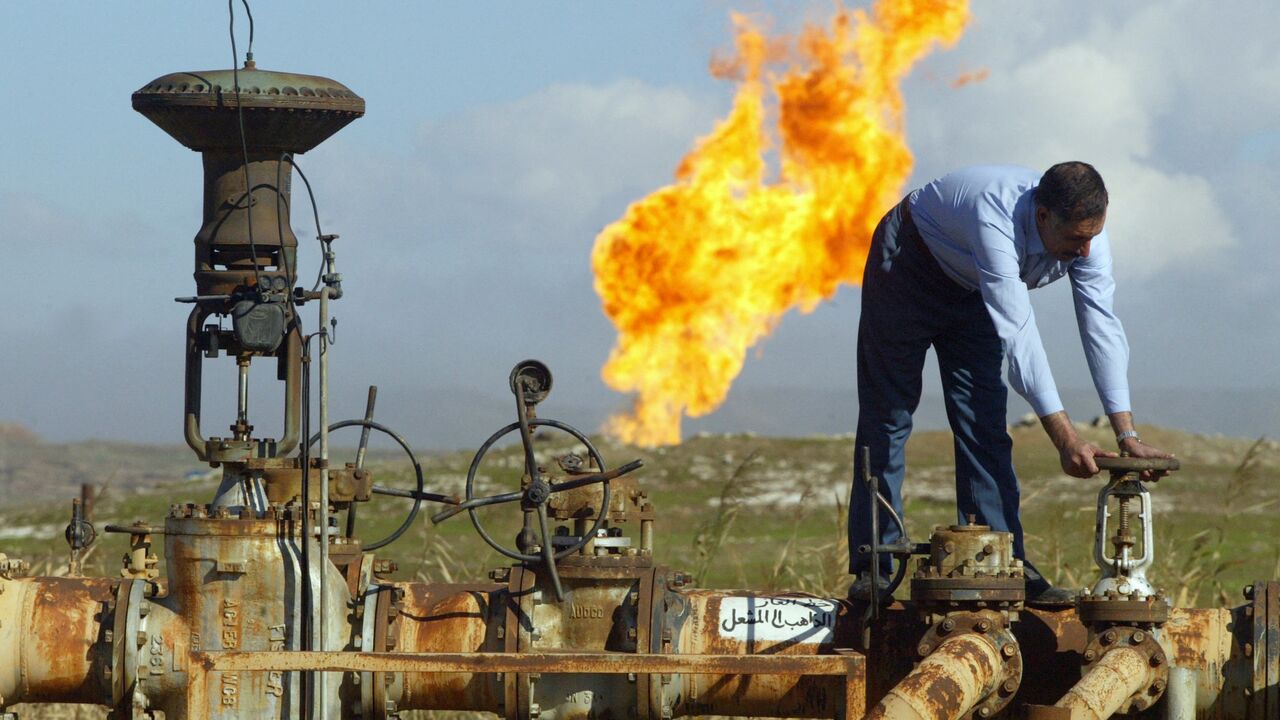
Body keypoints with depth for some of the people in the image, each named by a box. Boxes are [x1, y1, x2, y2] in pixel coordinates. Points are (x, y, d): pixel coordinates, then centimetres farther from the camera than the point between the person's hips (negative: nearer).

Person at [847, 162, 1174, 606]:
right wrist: (1065, 439, -48)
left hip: (970, 288, 5)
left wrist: (1127, 435, -30)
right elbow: (1017, 334, -46)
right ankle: (872, 567, -4)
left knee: (984, 420, -5)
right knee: (888, 412, -5)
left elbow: (1101, 326, -24)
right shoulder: (996, 220, -44)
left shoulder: (1088, 233, -24)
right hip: (908, 265, -5)